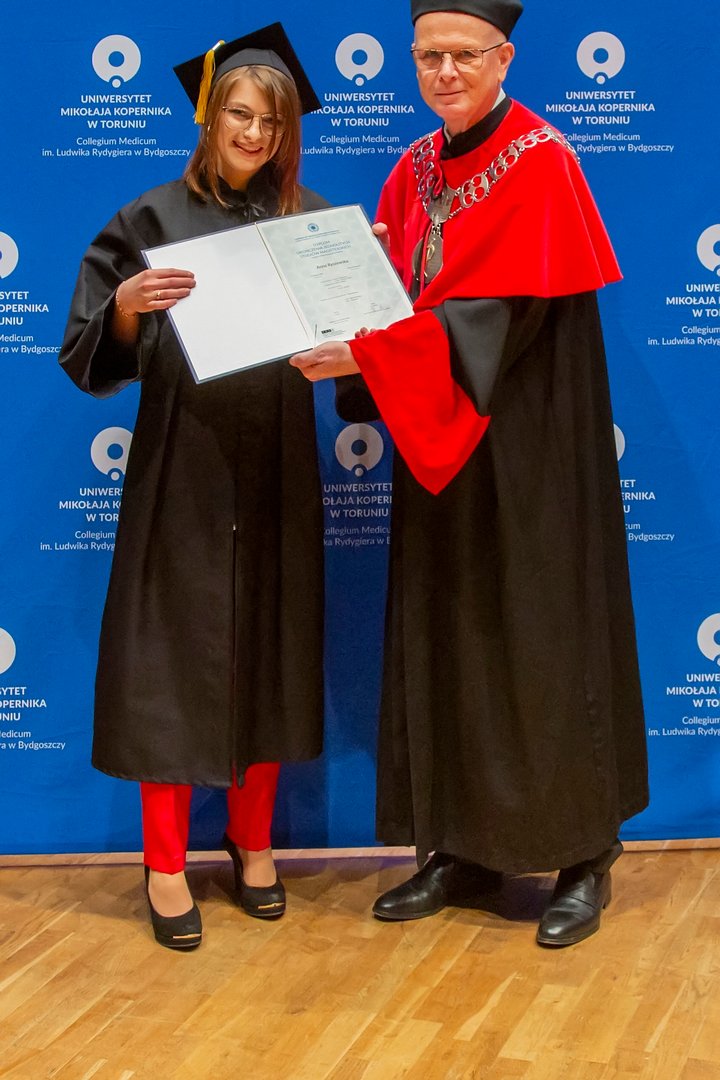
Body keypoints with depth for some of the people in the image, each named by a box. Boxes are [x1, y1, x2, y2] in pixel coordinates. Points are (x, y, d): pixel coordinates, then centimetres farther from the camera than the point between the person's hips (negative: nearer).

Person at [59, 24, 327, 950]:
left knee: (270, 652, 9)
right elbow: (95, 351, -4)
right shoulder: (153, 221, 1)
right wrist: (126, 305, -23)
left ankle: (252, 842, 26)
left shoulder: (312, 222, 7)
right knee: (172, 655, 1)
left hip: (277, 471, 3)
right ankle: (165, 862, 15)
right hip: (182, 467, -2)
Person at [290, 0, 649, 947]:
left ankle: (584, 857, 14)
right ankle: (464, 847, 20)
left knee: (543, 639, 0)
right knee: (446, 641, 8)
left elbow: (506, 313, -20)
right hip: (436, 441, 7)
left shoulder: (542, 164, -10)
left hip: (526, 442, -6)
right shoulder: (414, 173, 12)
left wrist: (369, 353, -26)